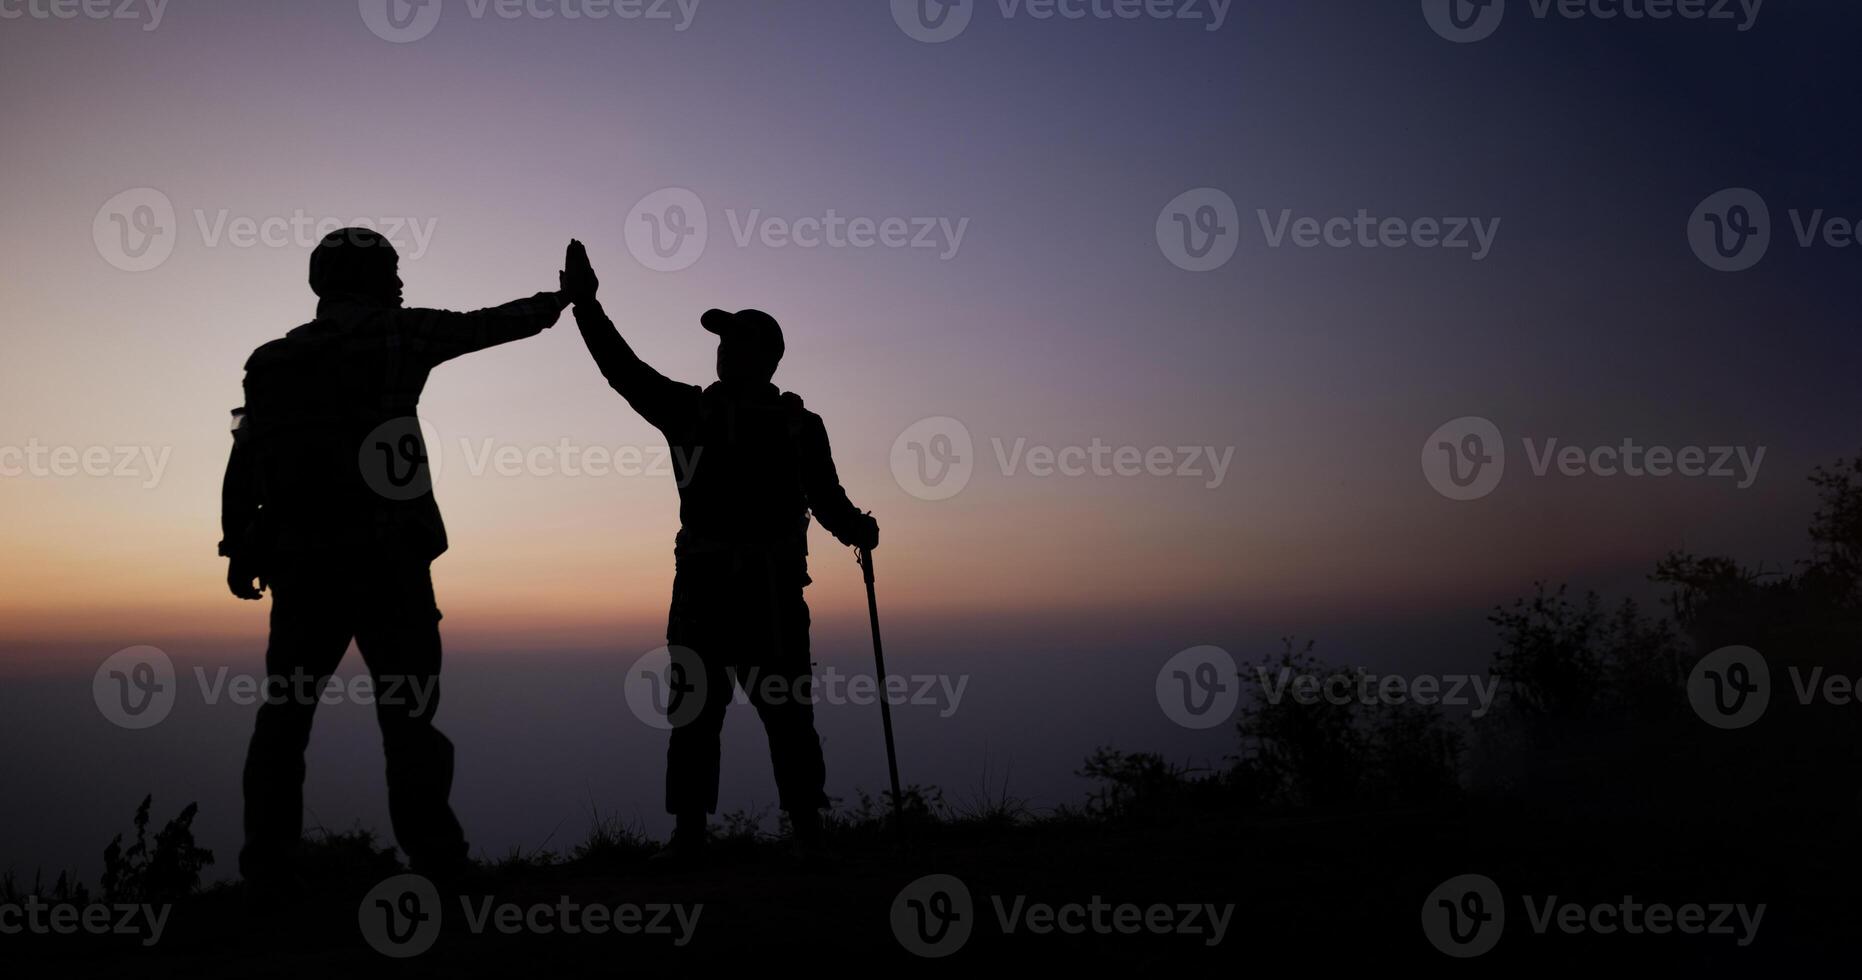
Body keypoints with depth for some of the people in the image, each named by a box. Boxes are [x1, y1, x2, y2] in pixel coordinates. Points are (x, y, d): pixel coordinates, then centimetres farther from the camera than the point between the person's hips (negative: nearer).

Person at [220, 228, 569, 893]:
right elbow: (489, 325, 14)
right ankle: (433, 857, 0)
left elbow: (243, 466, 9)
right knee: (407, 710, 1)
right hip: (385, 559, -4)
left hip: (298, 564, 4)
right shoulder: (393, 333, 2)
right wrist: (560, 298, 29)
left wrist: (240, 551, 18)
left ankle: (268, 867, 9)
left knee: (285, 712, 11)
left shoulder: (271, 360, 13)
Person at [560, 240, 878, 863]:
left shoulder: (799, 425, 10)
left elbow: (827, 500, 11)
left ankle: (808, 834, 3)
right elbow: (625, 369, 4)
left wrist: (857, 529, -9)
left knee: (788, 713, -2)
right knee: (694, 715, 0)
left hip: (775, 590, -1)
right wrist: (586, 303, -5)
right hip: (703, 587, 1)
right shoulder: (691, 412, 11)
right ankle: (688, 836, 4)